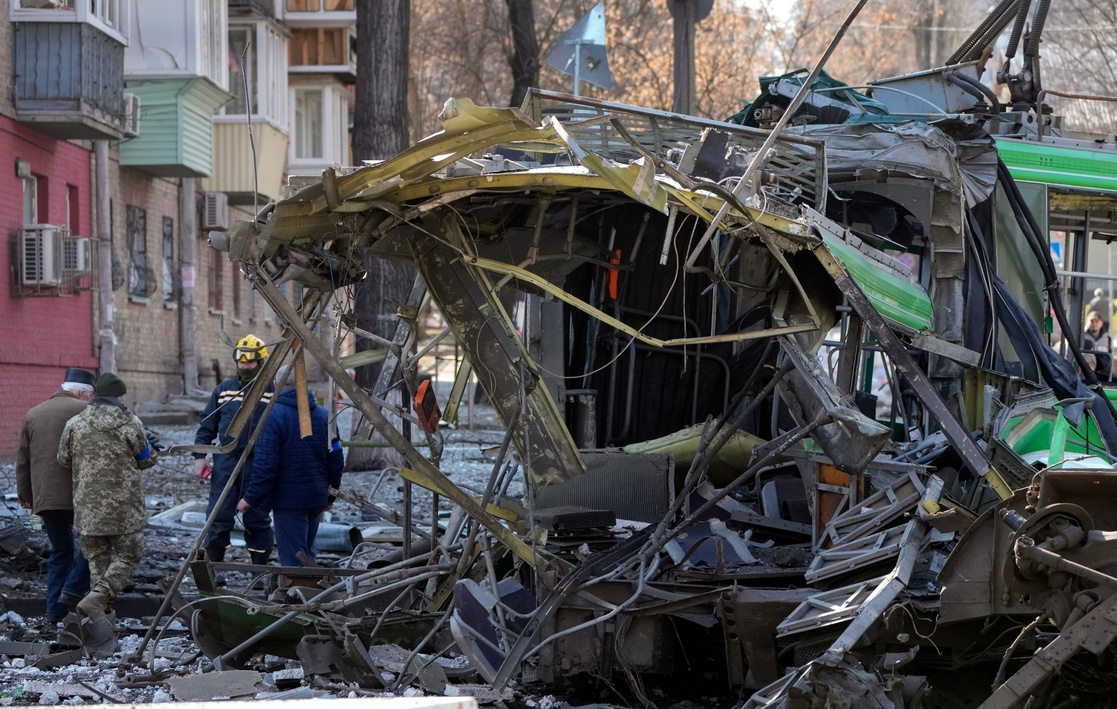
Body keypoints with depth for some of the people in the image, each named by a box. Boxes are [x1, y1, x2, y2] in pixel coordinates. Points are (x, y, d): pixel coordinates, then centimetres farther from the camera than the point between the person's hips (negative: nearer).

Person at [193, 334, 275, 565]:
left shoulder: (273, 392, 2)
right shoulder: (223, 390, 11)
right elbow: (206, 425, 13)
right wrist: (199, 456, 3)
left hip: (258, 467, -2)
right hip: (226, 462, 2)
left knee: (257, 520, 6)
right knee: (218, 518, -1)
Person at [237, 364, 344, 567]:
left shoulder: (274, 416, -13)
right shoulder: (323, 415, 7)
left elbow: (266, 464, -18)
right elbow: (336, 458, 10)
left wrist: (251, 498, -10)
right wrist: (331, 495, 21)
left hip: (288, 499, -6)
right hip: (317, 498, 6)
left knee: (292, 558, -5)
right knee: (307, 553, 19)